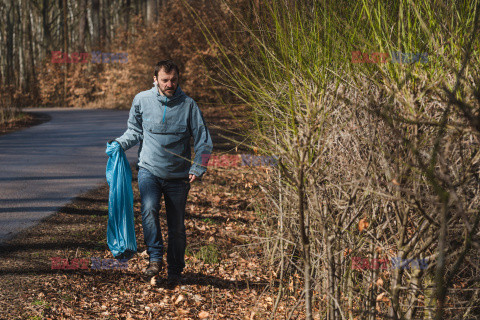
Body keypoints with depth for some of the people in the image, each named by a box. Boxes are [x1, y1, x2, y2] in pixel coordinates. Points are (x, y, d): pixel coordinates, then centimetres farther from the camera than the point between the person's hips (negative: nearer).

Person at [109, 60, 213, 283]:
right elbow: (135, 130, 15)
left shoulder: (188, 105, -5)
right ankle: (155, 258, -16)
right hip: (149, 170, 0)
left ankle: (175, 270, 24)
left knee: (176, 226, 7)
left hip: (178, 176, 0)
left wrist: (198, 168, -12)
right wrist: (120, 143, -4)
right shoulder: (142, 100, -1)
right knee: (149, 210, -27)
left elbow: (203, 140, -1)